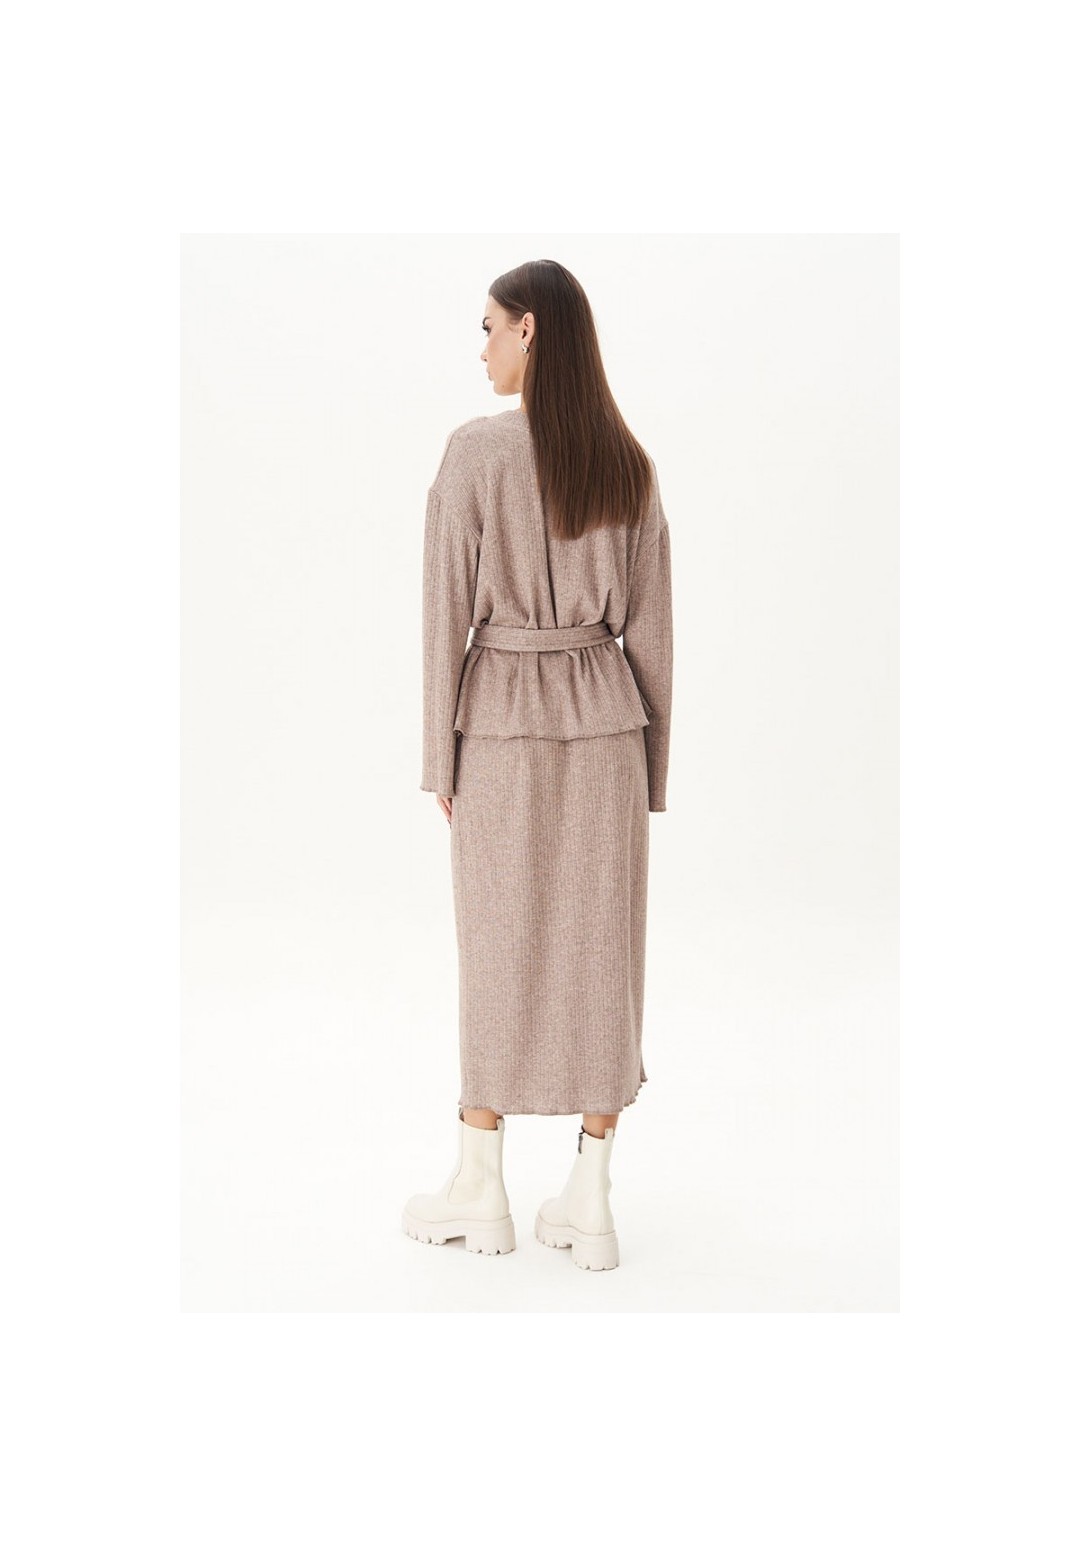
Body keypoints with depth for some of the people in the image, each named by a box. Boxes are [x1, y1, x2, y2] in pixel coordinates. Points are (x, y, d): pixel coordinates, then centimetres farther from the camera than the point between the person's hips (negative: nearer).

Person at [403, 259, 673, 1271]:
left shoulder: (474, 452, -10)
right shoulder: (629, 465, 3)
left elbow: (447, 614, -10)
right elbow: (650, 628, 5)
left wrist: (438, 757, -2)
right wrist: (651, 760, 12)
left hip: (502, 720, -3)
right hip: (605, 720, 4)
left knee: (499, 946, 8)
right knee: (602, 948, 7)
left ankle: (481, 1189, 21)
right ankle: (590, 1204, 13)